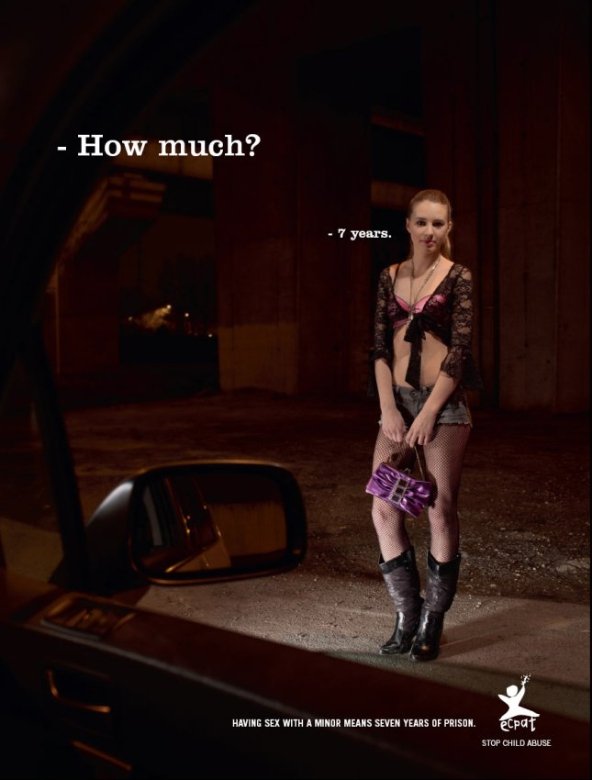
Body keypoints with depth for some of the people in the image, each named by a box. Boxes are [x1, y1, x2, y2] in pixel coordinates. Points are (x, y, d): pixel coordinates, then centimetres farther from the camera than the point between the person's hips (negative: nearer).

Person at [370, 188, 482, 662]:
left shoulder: (458, 278, -1)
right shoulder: (390, 277, 10)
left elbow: (459, 350, -7)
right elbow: (381, 347, 6)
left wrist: (428, 414, -13)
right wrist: (388, 408, -5)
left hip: (444, 400, -4)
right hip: (398, 398, 4)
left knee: (442, 511, -1)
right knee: (384, 510, -1)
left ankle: (432, 624, 12)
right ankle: (406, 616, 13)